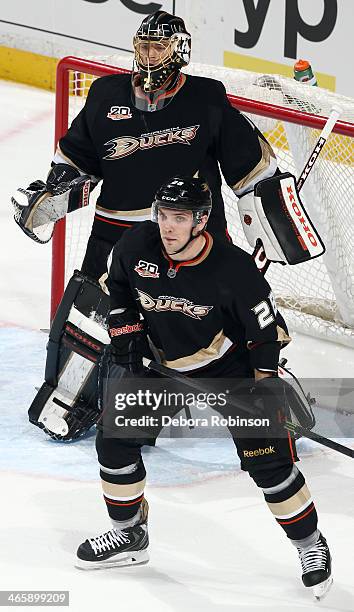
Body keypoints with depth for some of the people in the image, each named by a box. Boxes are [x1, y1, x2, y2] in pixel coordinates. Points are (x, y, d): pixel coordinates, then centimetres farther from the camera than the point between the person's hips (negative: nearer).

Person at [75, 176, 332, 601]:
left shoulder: (233, 269, -29)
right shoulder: (136, 246, -17)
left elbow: (267, 328, -16)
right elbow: (118, 287, 6)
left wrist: (266, 384, -16)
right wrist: (126, 332, -2)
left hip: (230, 365, -4)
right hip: (163, 364, 4)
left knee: (268, 459, -12)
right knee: (114, 438, -1)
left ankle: (311, 546, 8)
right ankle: (129, 535, 19)